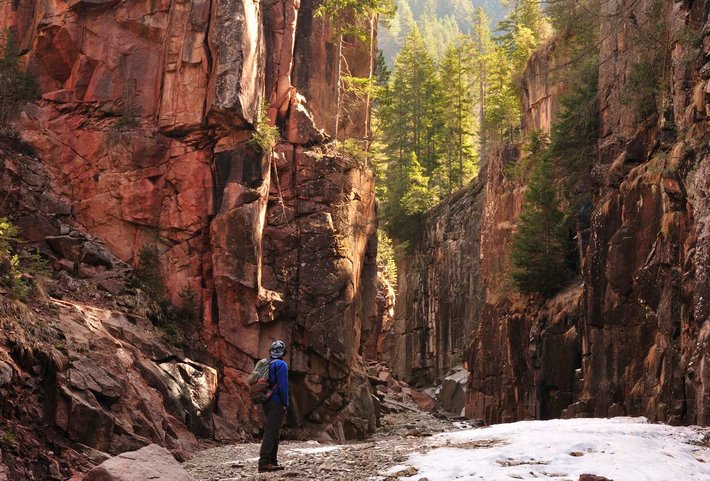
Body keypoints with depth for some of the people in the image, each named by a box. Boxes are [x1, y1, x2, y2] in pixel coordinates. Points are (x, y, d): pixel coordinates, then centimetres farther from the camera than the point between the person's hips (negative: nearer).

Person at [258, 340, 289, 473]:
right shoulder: (281, 364, -11)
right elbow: (283, 386, -17)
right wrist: (285, 403, -9)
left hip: (267, 403, 8)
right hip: (277, 403, -8)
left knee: (273, 433, 16)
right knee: (271, 433, -11)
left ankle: (272, 461, 19)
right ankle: (264, 463, -16)